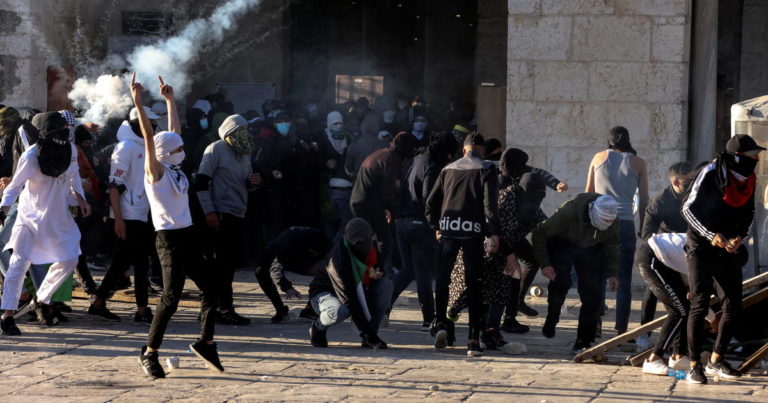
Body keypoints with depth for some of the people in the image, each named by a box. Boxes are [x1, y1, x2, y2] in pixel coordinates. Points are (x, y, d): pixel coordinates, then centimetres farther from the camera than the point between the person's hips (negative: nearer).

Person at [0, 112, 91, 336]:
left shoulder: (70, 150, -8)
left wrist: (80, 198, 1)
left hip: (58, 215, 5)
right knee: (20, 261, -15)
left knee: (69, 260, 1)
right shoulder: (30, 157, -23)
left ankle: (42, 300, 22)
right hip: (31, 214, -5)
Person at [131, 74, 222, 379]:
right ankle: (149, 353, -2)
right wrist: (137, 102, -25)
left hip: (187, 237, 9)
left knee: (210, 287, 7)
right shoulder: (156, 171, -8)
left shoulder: (175, 170, 12)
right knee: (171, 297, -11)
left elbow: (174, 131, 21)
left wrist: (170, 100, 25)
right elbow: (149, 137, -18)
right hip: (169, 239, -9)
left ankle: (205, 342, 18)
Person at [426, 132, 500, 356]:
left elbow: (431, 202, 14)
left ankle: (440, 323, -2)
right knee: (474, 285, 2)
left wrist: (436, 226, 21)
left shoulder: (448, 169, 15)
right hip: (472, 230, -2)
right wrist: (493, 233, -10)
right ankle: (474, 340, -2)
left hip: (448, 228, 2)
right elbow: (490, 203, -8)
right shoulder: (486, 169, 4)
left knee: (442, 280, 16)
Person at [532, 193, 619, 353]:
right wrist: (544, 264, -25)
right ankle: (550, 322, -1)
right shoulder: (569, 213, -36)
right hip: (562, 244, -3)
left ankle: (583, 343, -3)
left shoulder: (612, 223, -21)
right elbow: (540, 233, -24)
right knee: (561, 283, -27)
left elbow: (611, 245, 1)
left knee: (593, 295, -10)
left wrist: (611, 272, -4)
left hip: (590, 250, 3)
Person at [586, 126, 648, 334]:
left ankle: (595, 325, 4)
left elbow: (588, 193, 10)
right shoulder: (638, 163, 5)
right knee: (624, 280, 3)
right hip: (625, 223, -1)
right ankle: (621, 329, -1)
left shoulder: (599, 158, 9)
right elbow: (643, 200, 4)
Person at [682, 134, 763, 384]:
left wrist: (740, 236, -3)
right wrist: (711, 236, -19)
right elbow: (688, 208, -12)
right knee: (700, 304, -10)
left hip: (729, 248, 6)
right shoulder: (711, 174, -17)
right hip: (702, 248, -6)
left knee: (733, 305, 6)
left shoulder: (749, 178, 1)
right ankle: (695, 366, -6)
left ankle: (716, 361, 20)